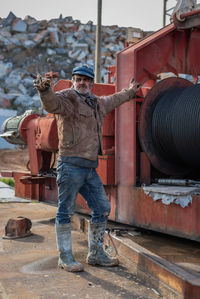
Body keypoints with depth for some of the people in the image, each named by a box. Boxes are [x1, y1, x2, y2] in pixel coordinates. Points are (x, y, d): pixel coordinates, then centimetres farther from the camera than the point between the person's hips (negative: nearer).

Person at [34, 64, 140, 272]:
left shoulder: (97, 103, 21)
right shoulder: (67, 98, -3)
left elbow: (113, 100, 43)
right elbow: (52, 104, -26)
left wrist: (130, 92, 58)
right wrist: (45, 91, -48)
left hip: (90, 168, 8)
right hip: (71, 165, -8)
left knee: (102, 209, 12)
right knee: (65, 212, 0)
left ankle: (95, 254, 25)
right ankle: (65, 257, 12)